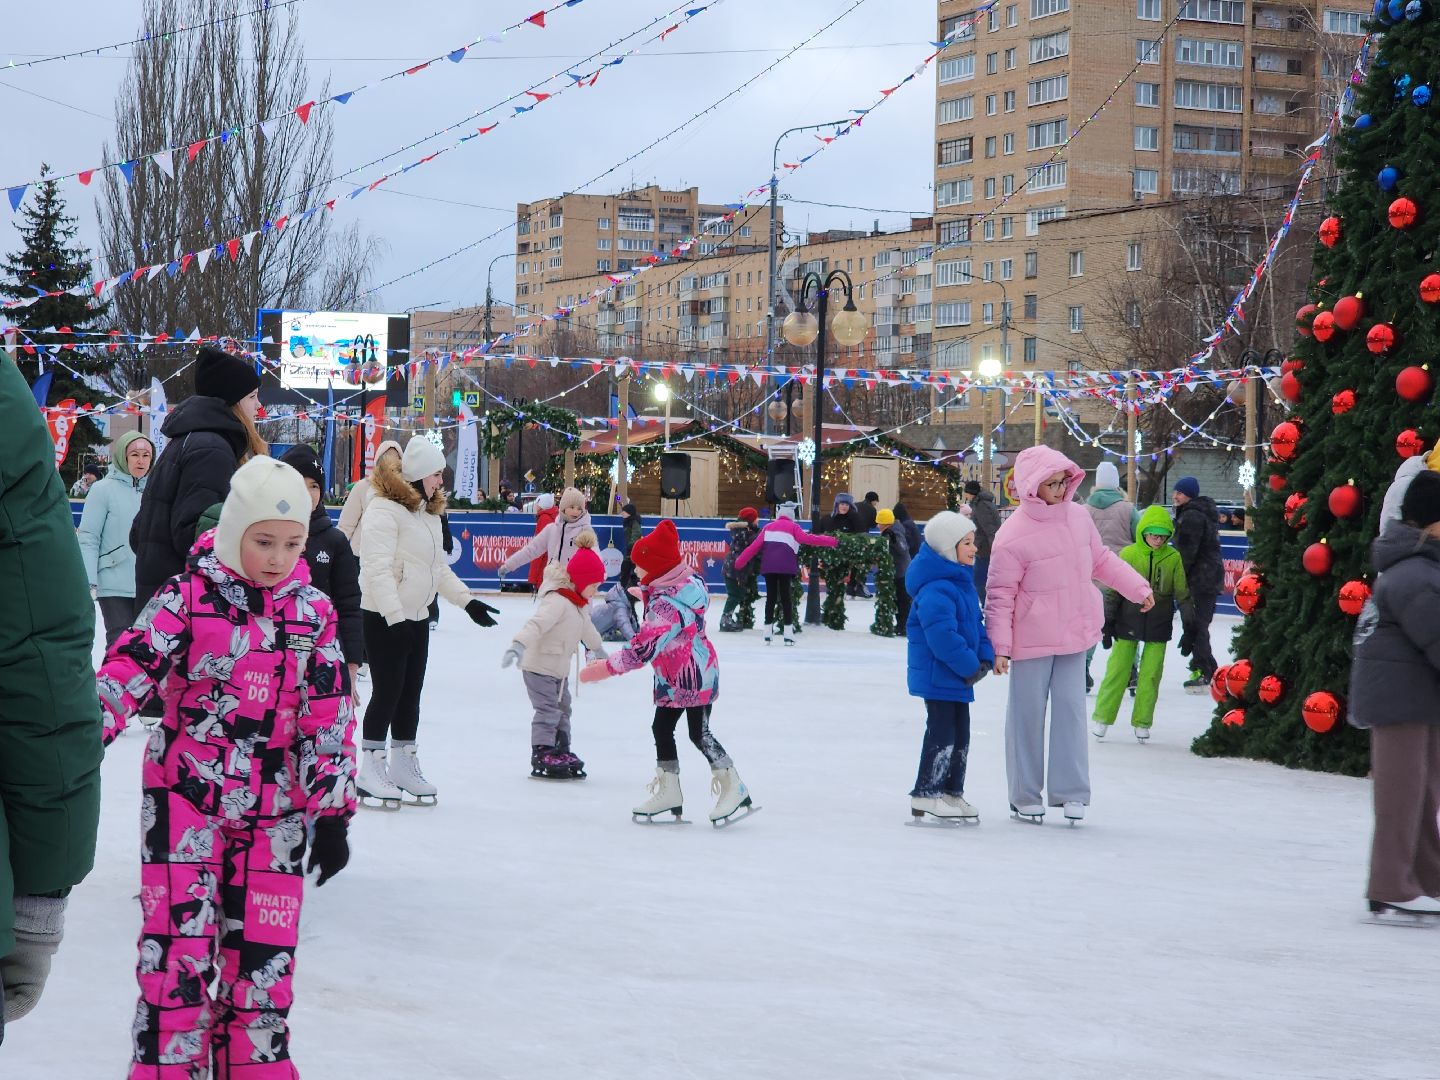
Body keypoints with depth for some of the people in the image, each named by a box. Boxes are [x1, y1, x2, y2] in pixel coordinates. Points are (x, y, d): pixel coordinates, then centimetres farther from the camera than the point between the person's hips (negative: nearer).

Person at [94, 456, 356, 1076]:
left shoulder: (314, 612, 4)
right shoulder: (189, 597, -6)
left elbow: (329, 717, 7)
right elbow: (128, 670, -11)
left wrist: (331, 812, 5)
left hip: (274, 809, 3)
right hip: (185, 795, -3)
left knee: (264, 951, 6)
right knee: (180, 942, -6)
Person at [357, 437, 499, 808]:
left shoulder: (429, 512, 14)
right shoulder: (385, 510, -17)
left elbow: (440, 567, 22)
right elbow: (378, 569, -23)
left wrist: (467, 600, 15)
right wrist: (395, 618, -27)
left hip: (417, 617, 9)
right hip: (383, 618, -9)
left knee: (411, 692, 13)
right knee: (387, 691, -6)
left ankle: (403, 766, 23)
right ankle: (371, 769, 2)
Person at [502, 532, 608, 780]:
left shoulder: (579, 604, 9)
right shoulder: (557, 601, -24)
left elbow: (586, 627, 30)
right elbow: (536, 624, -38)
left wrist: (597, 648, 47)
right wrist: (519, 645, -52)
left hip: (559, 668, 10)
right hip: (540, 665, -10)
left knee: (562, 710, 16)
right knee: (548, 711, -9)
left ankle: (562, 752, 25)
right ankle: (542, 755, -5)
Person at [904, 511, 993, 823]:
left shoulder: (963, 582, 11)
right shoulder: (937, 589, -23)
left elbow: (975, 624, 17)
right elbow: (942, 634, -30)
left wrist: (984, 658, 3)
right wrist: (969, 666, -23)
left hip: (957, 675, 10)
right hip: (937, 674, -10)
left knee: (961, 734, 15)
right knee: (942, 733, -6)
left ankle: (951, 792, 25)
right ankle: (926, 795, 2)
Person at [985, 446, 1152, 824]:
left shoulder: (1078, 517, 1)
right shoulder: (1013, 535, -17)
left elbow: (1102, 560, 18)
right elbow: (1000, 594, -13)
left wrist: (1138, 588, 18)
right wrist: (999, 645, -16)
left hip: (1074, 635, 5)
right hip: (1032, 639, -5)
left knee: (1071, 708, 4)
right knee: (1028, 714, 5)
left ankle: (1071, 791, 11)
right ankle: (1025, 796, 15)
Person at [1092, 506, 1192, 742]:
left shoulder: (1173, 558, -3)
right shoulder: (1128, 554, -5)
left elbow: (1183, 594, 5)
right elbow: (1113, 590, 1)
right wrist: (1107, 624, 0)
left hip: (1158, 626, 1)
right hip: (1128, 623, -1)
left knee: (1151, 675, 3)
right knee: (1118, 670, 0)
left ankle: (1142, 722, 14)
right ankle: (1102, 718, 10)